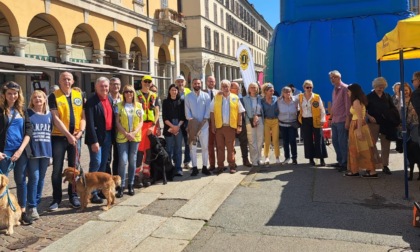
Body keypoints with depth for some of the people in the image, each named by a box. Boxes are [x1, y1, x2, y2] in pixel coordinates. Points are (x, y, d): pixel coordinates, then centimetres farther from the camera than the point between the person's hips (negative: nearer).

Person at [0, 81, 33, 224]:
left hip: (21, 150, 2)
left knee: (21, 180, 7)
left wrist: (21, 149, -6)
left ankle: (23, 211, 15)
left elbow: (29, 130, 4)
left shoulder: (22, 110, 8)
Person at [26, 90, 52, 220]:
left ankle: (37, 203, 21)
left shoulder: (49, 114, 11)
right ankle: (32, 207, 0)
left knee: (41, 178, 10)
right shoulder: (28, 113, 0)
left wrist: (50, 151, 13)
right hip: (33, 151, -4)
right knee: (34, 178, -7)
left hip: (45, 151, 4)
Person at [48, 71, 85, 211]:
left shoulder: (79, 95, 8)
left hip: (76, 137, 3)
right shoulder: (54, 96, -4)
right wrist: (68, 135, -18)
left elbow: (83, 115, 8)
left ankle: (73, 196, 20)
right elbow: (56, 118, -11)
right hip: (59, 137, -3)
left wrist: (80, 131, -8)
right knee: (57, 169, 1)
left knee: (74, 167, 9)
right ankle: (56, 198, 12)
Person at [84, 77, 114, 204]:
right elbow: (90, 123, -16)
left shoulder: (110, 99, 10)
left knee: (104, 163, 13)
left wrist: (113, 136, 8)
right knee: (96, 163, -6)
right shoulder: (91, 102, -11)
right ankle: (93, 192, 2)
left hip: (108, 135, 7)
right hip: (97, 136, -7)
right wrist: (94, 141, -21)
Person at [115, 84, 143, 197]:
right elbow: (117, 122, -2)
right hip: (122, 137, -2)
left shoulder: (139, 106, 7)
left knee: (133, 161, 7)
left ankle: (130, 185, 18)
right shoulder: (119, 105, 1)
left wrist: (134, 132, -10)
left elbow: (141, 122, 5)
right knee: (123, 161, -9)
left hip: (135, 137, 2)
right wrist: (126, 133, -12)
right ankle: (121, 186, 1)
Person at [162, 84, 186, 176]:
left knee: (178, 149, 1)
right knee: (169, 149, -2)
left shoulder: (181, 101, 10)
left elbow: (183, 116, 4)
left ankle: (178, 168, 4)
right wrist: (172, 126, -9)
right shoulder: (165, 102, 8)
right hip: (169, 128, -1)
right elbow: (164, 117, 2)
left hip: (179, 127, 1)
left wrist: (178, 126, -9)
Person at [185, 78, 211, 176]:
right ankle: (194, 168, 7)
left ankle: (204, 167, 11)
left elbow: (208, 109, -2)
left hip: (204, 124, 0)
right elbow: (187, 110, -1)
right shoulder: (188, 96, 5)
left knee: (205, 146, 2)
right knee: (193, 147, 1)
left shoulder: (206, 96, 4)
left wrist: (203, 121, -12)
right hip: (192, 124, 0)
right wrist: (191, 120, -13)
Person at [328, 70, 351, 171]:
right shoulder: (334, 90, 16)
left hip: (342, 121, -8)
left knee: (342, 143, -4)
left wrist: (347, 120, -17)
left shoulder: (345, 88, -9)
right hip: (334, 121, 8)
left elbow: (348, 105, -13)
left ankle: (345, 163, 6)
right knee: (335, 141, 12)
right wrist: (330, 118, 17)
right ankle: (340, 161, 23)